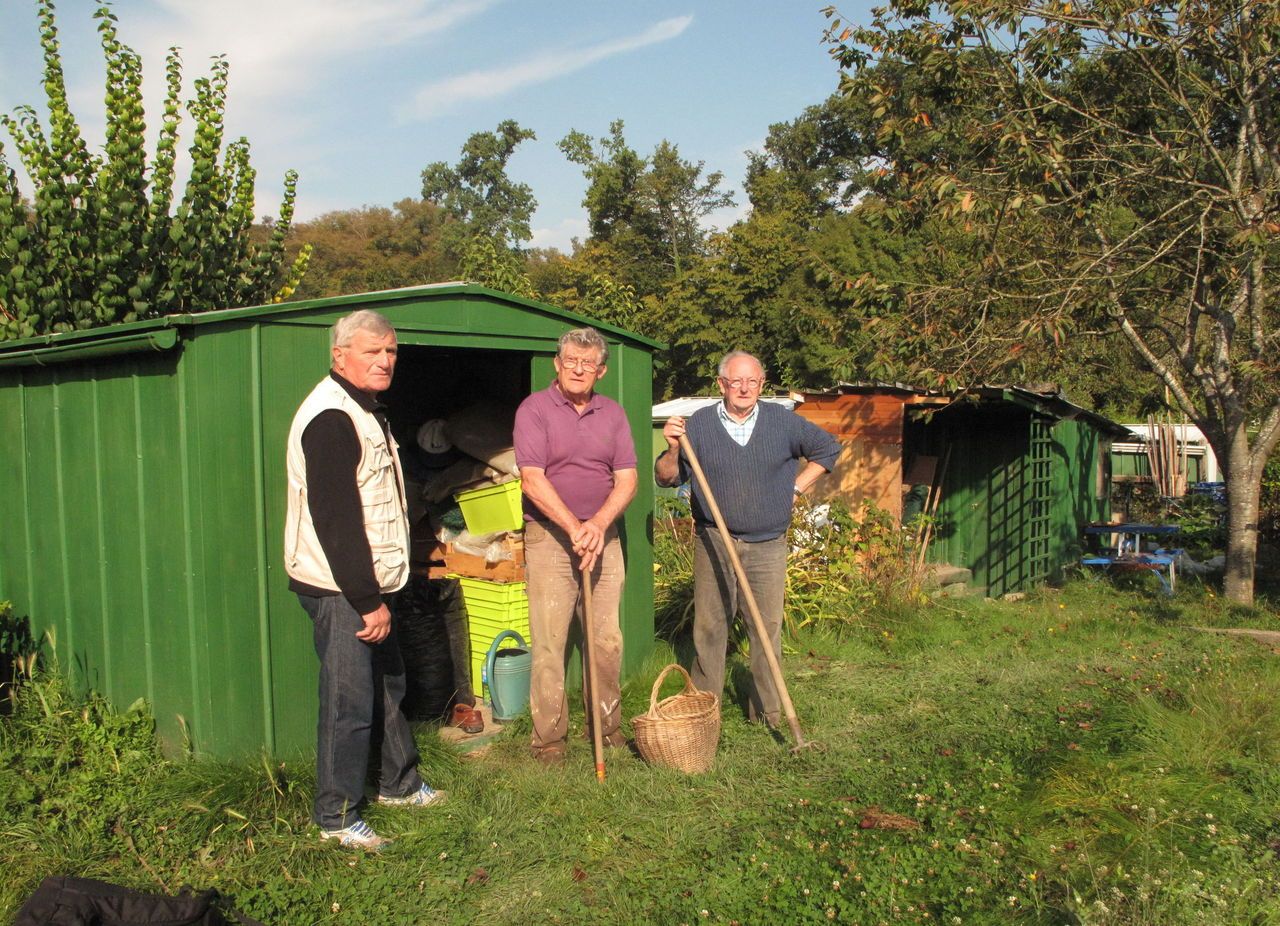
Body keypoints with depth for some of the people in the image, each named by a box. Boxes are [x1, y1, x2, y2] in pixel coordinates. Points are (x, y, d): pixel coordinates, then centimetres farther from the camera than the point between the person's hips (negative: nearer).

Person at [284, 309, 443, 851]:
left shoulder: (366, 411, 15)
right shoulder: (330, 419, -19)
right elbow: (335, 520, -24)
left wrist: (377, 593, 19)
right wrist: (368, 601, -23)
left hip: (368, 583, 11)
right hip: (340, 589, -11)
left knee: (388, 686, 20)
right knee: (349, 702, -4)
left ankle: (400, 784, 35)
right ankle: (337, 817, 10)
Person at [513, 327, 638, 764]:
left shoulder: (612, 413, 9)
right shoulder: (534, 409, -4)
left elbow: (627, 479, 3)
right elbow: (532, 481, -14)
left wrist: (598, 524, -14)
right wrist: (574, 529, -20)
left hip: (603, 536, 4)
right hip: (549, 537, -4)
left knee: (607, 639, 9)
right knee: (548, 642, -2)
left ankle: (607, 725, 23)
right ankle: (549, 737, 9)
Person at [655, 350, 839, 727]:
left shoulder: (783, 421, 4)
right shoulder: (699, 424, 0)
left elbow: (827, 448, 17)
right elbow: (667, 477, 2)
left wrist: (796, 487, 9)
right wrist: (673, 448, -18)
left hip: (768, 544, 1)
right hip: (713, 541, -1)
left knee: (768, 628, 4)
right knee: (708, 626, 3)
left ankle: (768, 710, 14)